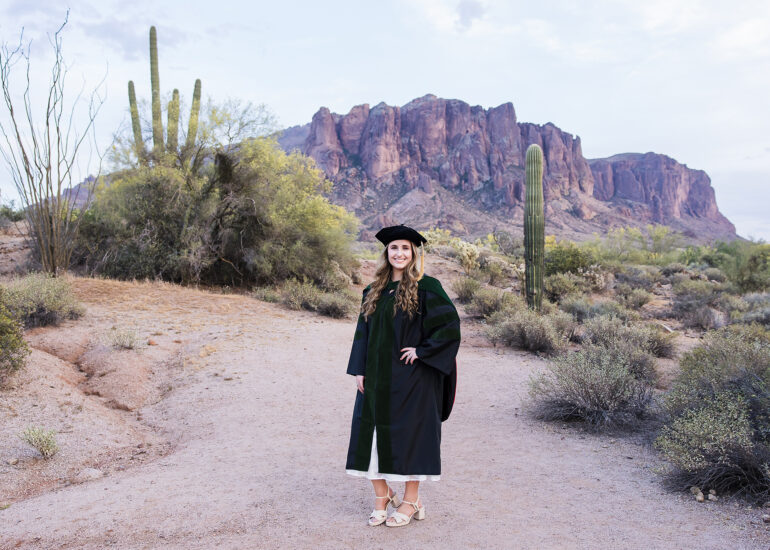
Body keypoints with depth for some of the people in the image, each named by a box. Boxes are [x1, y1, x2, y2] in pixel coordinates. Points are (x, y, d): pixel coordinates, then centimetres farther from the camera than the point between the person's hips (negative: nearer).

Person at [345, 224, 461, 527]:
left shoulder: (425, 287, -6)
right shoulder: (374, 291, 10)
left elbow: (450, 324, -10)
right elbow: (363, 331, 11)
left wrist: (422, 350, -13)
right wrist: (359, 369, 3)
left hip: (410, 376, -5)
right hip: (377, 377, 5)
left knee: (409, 433, 2)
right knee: (373, 432, 6)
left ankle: (411, 500, 17)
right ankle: (381, 496, 23)